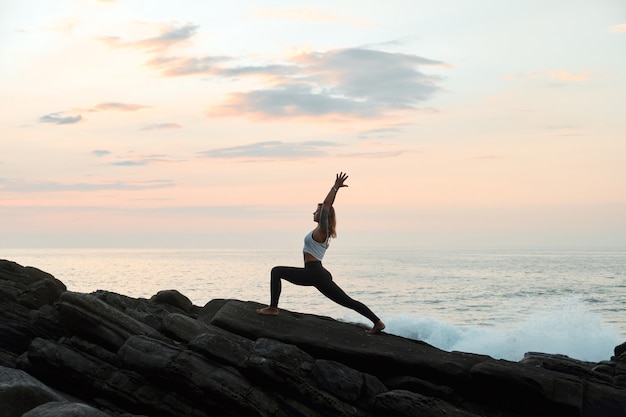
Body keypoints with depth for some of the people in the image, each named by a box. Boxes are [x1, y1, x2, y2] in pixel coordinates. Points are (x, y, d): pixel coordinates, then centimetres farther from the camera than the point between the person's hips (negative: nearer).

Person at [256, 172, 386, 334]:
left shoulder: (321, 230, -8)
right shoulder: (323, 231, 14)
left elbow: (326, 205, -16)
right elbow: (328, 206, 21)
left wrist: (335, 188, -15)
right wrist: (336, 188, 23)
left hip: (314, 274, -9)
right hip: (319, 274, 9)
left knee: (276, 271, 1)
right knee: (348, 301, 4)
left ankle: (273, 308, 0)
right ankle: (377, 322, -5)